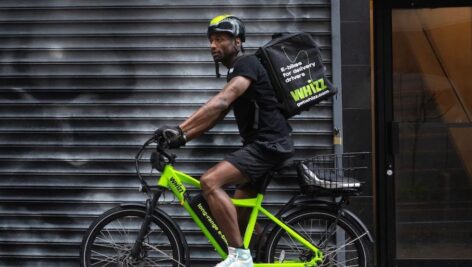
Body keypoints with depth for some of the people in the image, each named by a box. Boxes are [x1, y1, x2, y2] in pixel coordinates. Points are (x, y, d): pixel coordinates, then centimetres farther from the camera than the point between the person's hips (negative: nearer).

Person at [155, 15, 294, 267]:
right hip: (261, 145, 11)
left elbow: (219, 103, -26)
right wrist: (183, 137, 7)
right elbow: (215, 115, 21)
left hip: (269, 144, -11)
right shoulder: (235, 74, 21)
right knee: (238, 215, 15)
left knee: (210, 181, -25)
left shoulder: (247, 64, -11)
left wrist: (179, 128, -32)